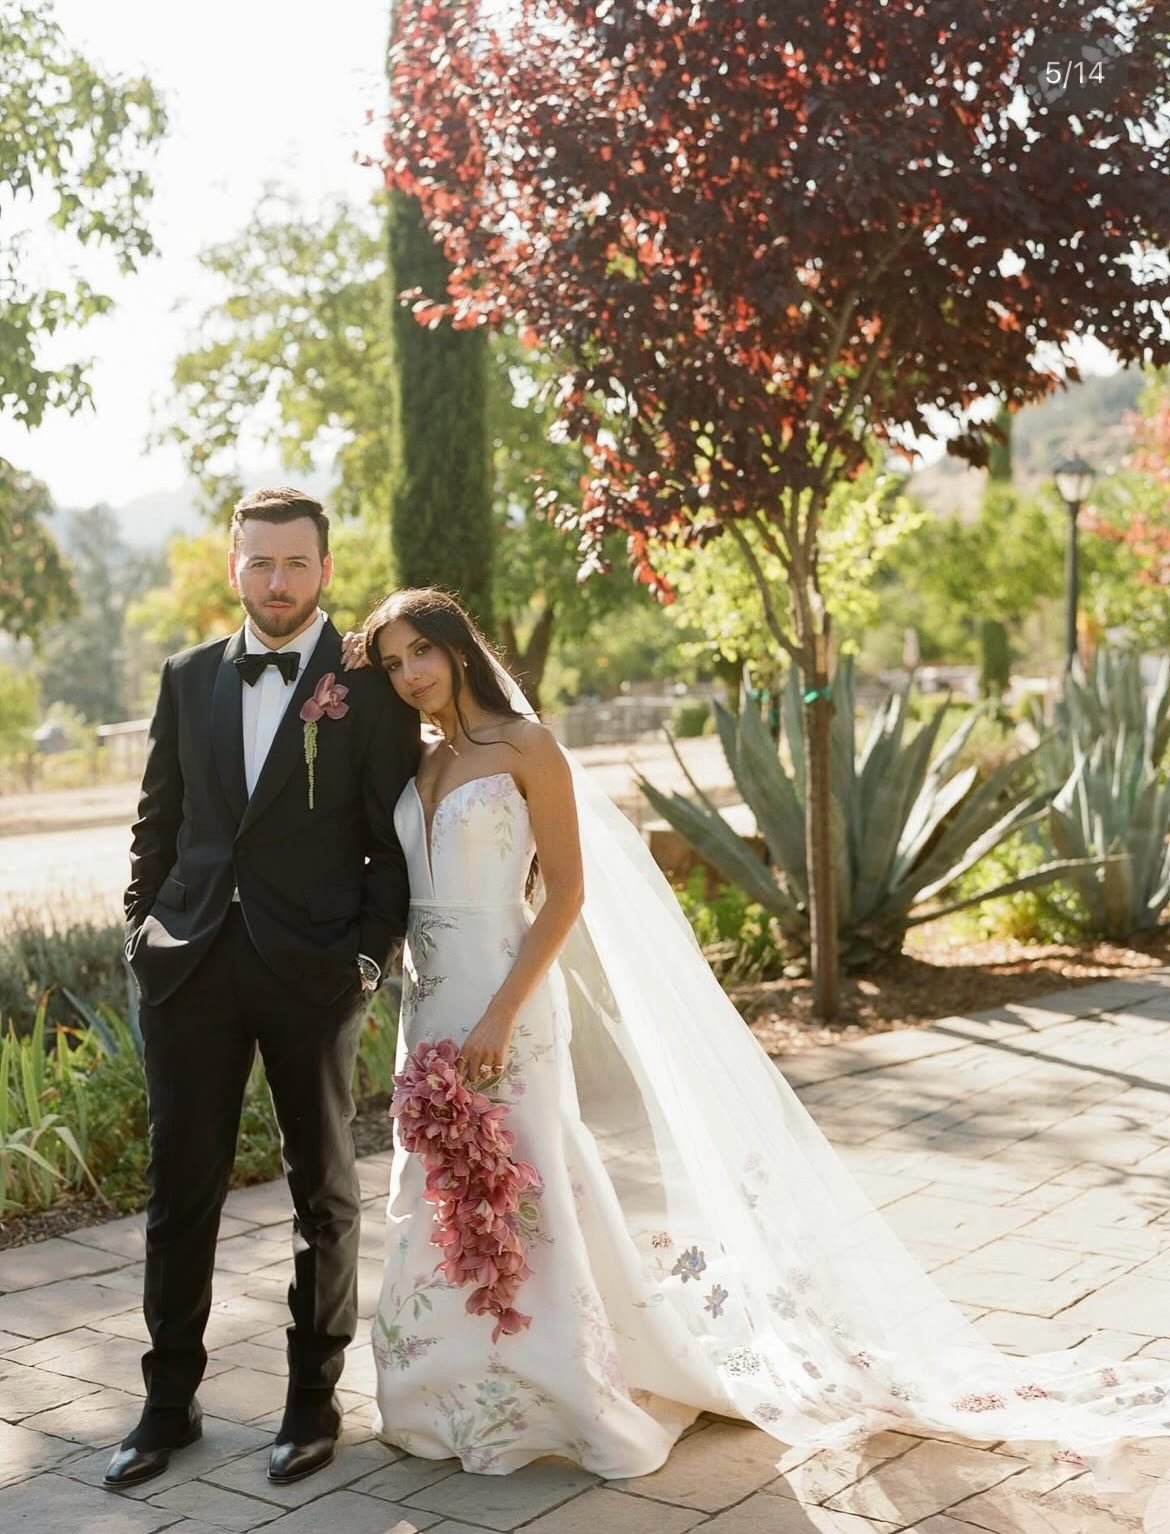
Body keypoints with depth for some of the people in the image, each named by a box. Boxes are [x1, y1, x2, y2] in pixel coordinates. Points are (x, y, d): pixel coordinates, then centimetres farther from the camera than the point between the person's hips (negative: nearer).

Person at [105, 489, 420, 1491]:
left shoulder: (370, 688, -3)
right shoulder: (189, 677, 10)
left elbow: (394, 842, -3)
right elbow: (158, 818, 14)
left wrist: (370, 955, -10)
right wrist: (145, 920, 5)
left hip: (313, 972, -3)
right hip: (189, 962, 3)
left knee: (325, 1190, 10)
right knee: (181, 1188, 7)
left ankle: (315, 1399, 25)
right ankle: (171, 1401, 22)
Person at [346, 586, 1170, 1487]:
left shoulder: (524, 746, -9)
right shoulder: (416, 762, 11)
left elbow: (566, 891, -14)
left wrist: (501, 1014, -19)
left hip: (502, 1000, -7)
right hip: (428, 1001, 7)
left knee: (512, 1199, 0)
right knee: (443, 1203, 13)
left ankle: (541, 1396, 14)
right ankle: (461, 1389, 26)